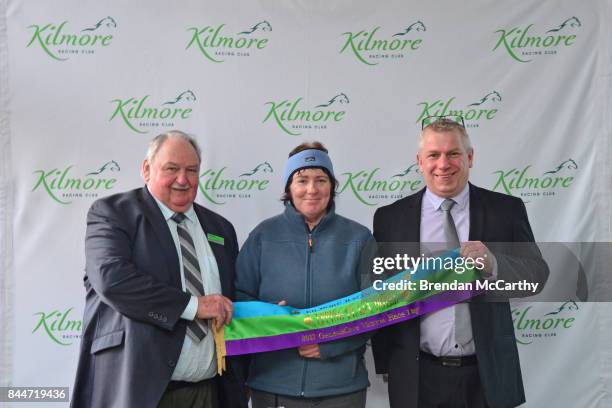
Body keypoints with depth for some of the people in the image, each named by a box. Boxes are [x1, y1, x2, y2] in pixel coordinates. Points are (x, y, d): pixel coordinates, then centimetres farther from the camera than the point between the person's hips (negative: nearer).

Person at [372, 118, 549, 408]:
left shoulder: (506, 210, -1)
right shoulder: (390, 217, -1)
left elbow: (537, 275, -3)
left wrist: (493, 264, -22)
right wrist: (385, 364, 4)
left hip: (488, 375, 1)